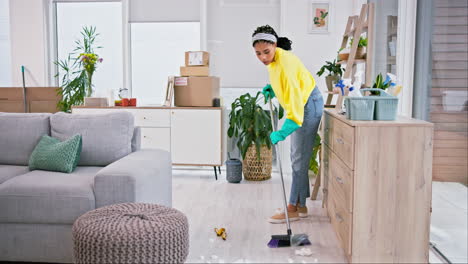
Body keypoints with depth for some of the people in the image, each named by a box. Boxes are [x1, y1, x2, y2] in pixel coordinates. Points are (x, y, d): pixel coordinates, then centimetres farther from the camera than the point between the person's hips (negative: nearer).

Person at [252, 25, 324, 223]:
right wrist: (271, 89, 4)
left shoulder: (285, 63, -28)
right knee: (298, 158, 12)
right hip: (301, 105, 10)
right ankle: (300, 204, 20)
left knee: (299, 159, -7)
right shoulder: (274, 60, 2)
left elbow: (294, 98, -34)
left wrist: (282, 132, -39)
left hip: (308, 105, -10)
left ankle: (294, 208, 0)